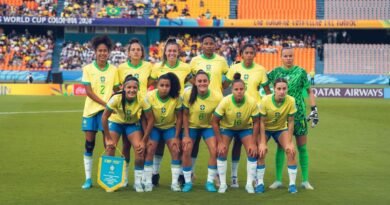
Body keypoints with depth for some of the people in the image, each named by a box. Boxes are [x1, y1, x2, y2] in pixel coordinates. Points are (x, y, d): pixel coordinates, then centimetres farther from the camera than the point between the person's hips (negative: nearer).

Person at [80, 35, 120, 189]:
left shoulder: (113, 70, 4)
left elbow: (116, 91, 8)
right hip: (90, 110, 0)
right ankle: (88, 178, 11)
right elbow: (88, 91, -6)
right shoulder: (88, 69, 0)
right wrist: (105, 103, -16)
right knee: (89, 144, 2)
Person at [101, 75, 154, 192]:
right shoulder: (116, 98, -32)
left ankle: (138, 182, 1)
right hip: (115, 122, 0)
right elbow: (104, 117, -21)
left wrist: (144, 141, -17)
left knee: (140, 149, -15)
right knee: (110, 147, -14)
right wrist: (108, 138, -17)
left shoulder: (142, 100, -29)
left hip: (133, 124, 1)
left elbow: (150, 119, -18)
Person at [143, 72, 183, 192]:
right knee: (149, 150, -13)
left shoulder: (176, 98, -21)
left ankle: (175, 183, -1)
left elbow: (179, 118, -10)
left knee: (175, 151, -11)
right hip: (154, 127, 0)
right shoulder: (150, 96, -22)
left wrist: (176, 137, -10)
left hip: (170, 127, 0)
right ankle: (148, 182, -2)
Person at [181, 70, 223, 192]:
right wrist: (186, 135, -12)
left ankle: (210, 182, 2)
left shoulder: (217, 97, -24)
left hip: (208, 127, 0)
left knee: (215, 151, -14)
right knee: (186, 151, -11)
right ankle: (188, 182, 7)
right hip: (192, 126, 0)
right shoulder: (188, 94, -22)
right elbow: (185, 115, -11)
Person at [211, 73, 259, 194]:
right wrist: (220, 142, -21)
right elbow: (214, 122, -21)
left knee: (253, 152, -12)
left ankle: (249, 184, 3)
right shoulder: (225, 102, -31)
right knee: (221, 152, -14)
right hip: (227, 128, -1)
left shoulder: (252, 103, -29)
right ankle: (223, 184, 1)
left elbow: (256, 122, -14)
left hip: (245, 128, 1)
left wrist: (253, 143, -16)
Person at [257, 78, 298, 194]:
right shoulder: (265, 101, -28)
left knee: (291, 151, -16)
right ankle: (260, 183, -2)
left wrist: (290, 142, -17)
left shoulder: (291, 101, -24)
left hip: (281, 129, 1)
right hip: (265, 129, -1)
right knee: (261, 152, -18)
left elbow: (290, 122, -15)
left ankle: (292, 184, -4)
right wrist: (262, 142, -24)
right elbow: (262, 122, -21)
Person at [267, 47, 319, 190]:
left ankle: (305, 180, 11)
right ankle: (278, 180, 12)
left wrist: (314, 109, -4)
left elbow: (309, 91, 1)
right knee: (280, 147, 4)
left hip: (299, 113, -1)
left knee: (302, 147, 3)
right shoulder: (276, 72, 2)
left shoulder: (300, 72, -1)